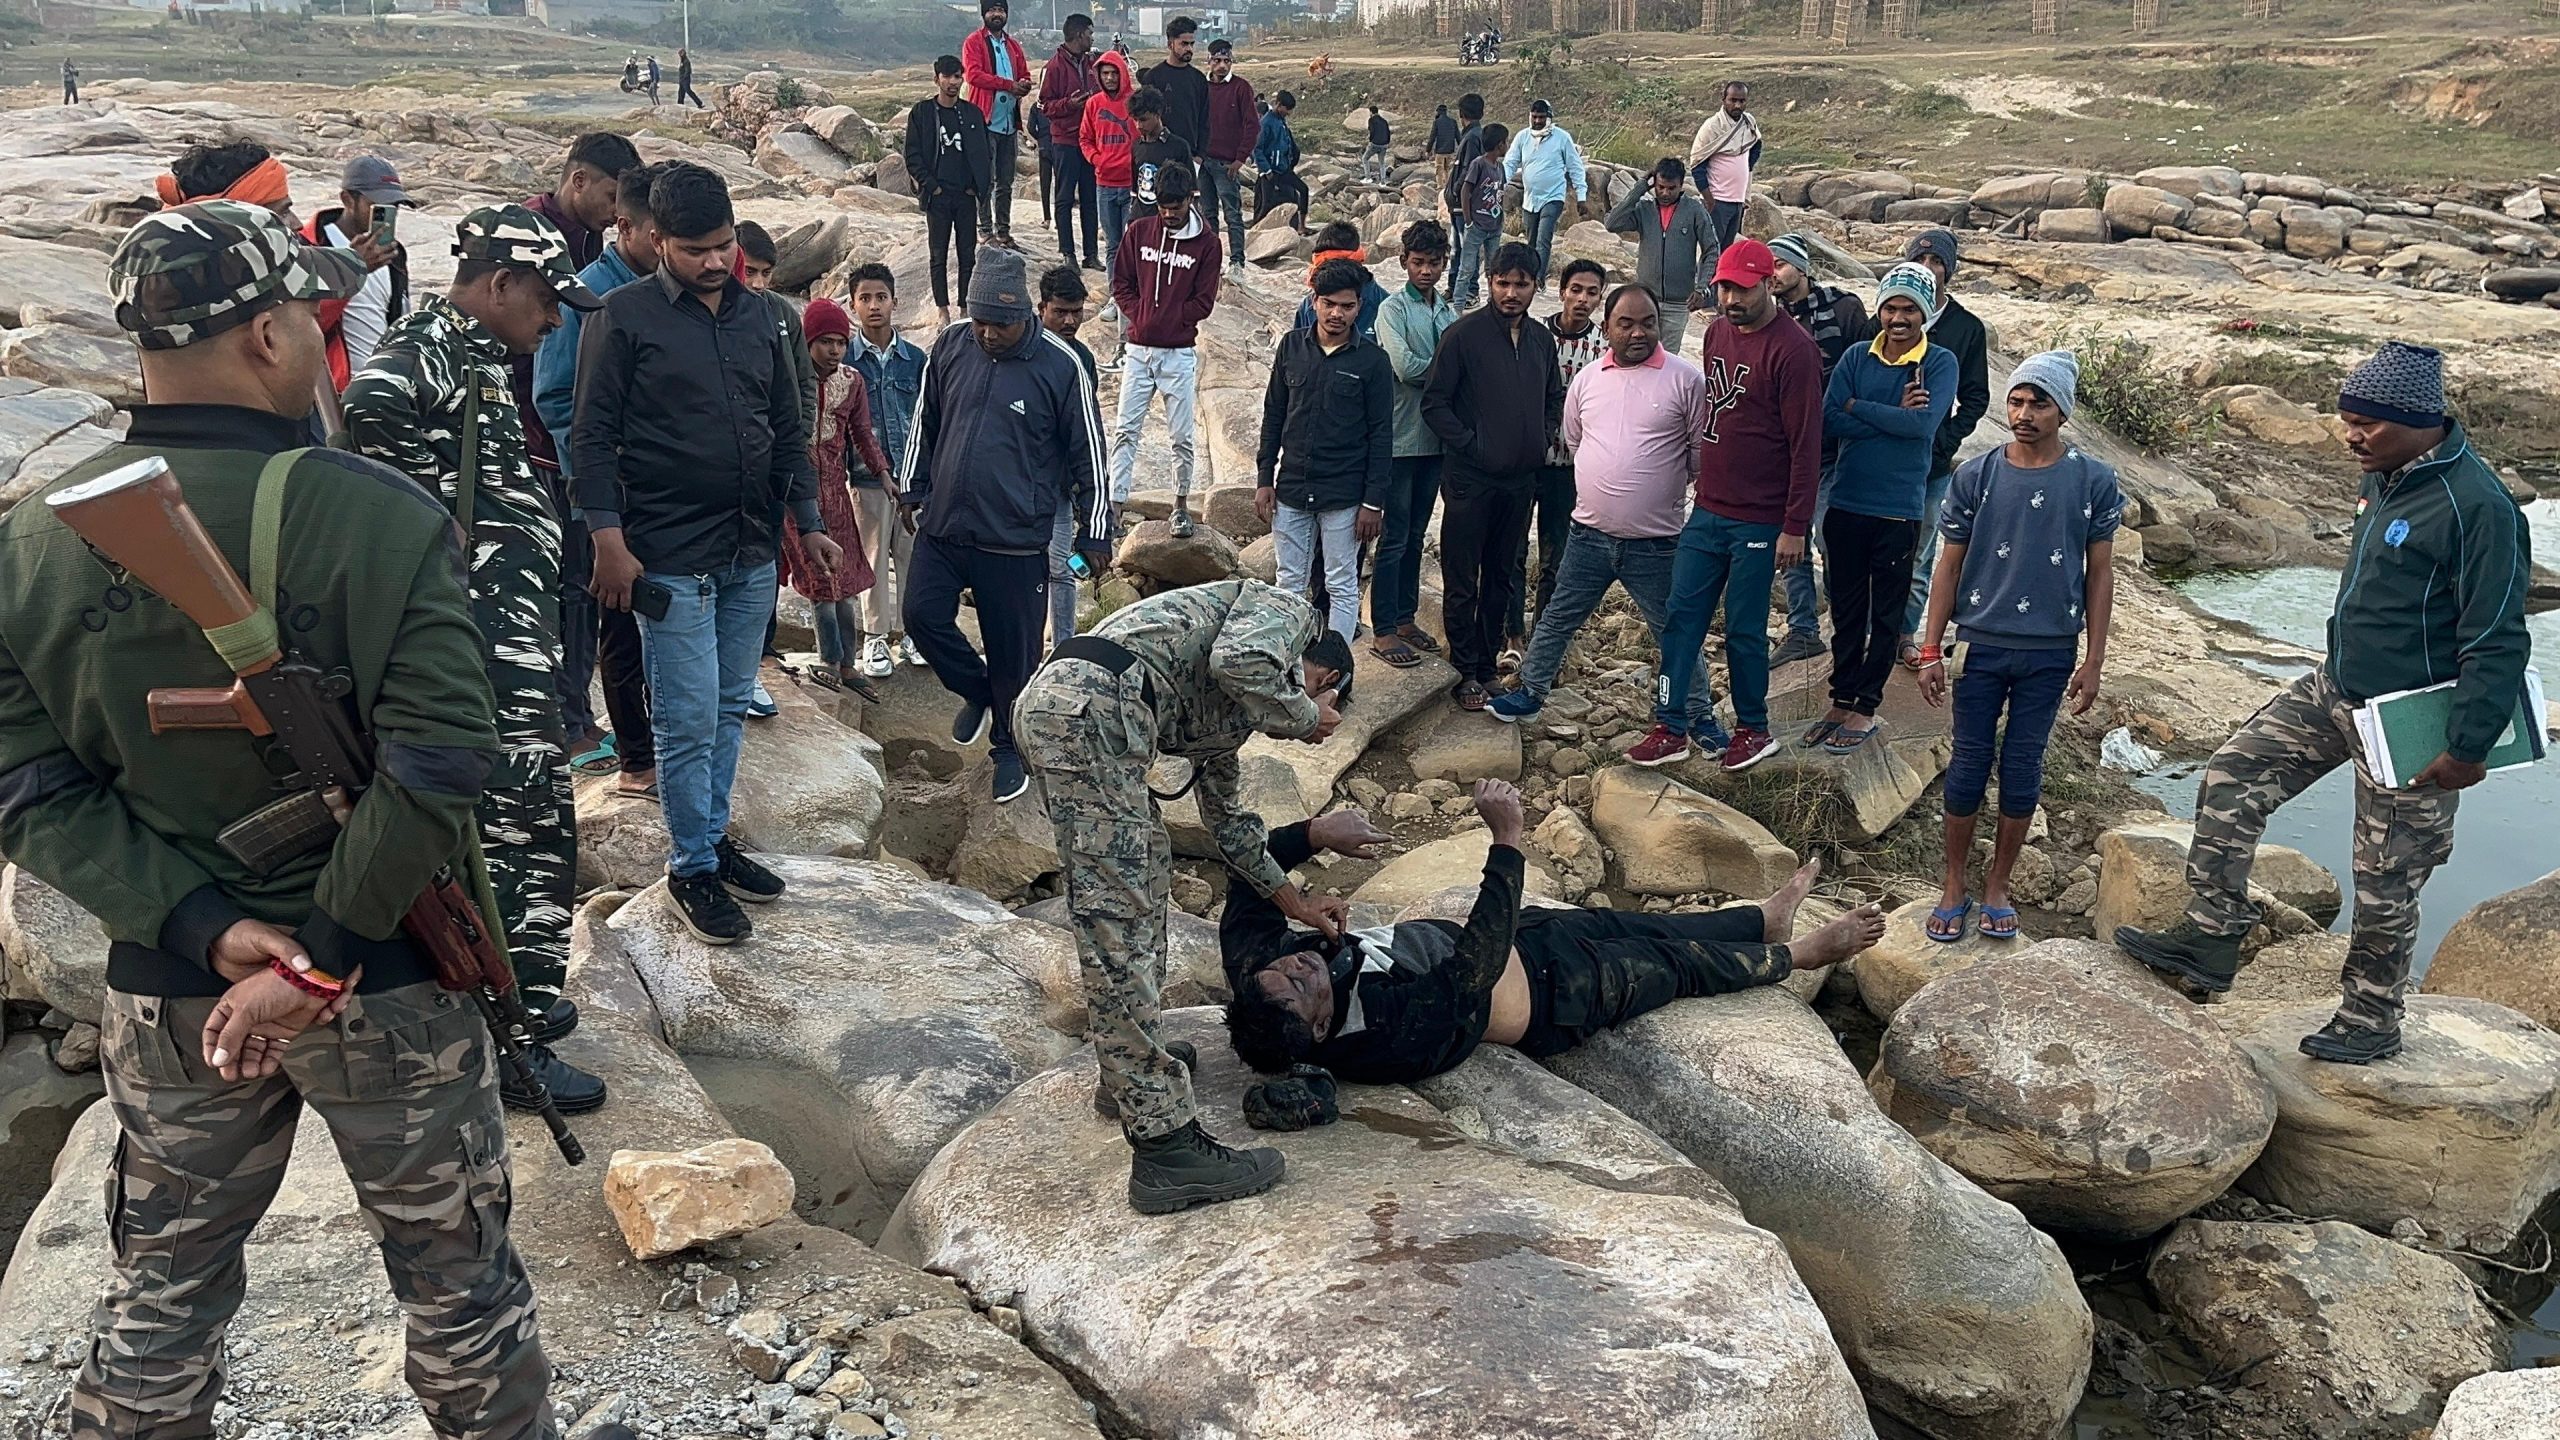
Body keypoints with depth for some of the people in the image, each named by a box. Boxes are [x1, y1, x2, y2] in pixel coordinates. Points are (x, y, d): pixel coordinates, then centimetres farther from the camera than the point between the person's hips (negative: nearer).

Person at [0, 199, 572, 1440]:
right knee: (455, 1277, 15)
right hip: (384, 988, -4)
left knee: (161, 1292, 22)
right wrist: (330, 959, -17)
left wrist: (201, 926, -11)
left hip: (166, 994, 4)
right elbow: (434, 774, -24)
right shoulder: (381, 521, -19)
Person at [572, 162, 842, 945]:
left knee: (730, 707, 13)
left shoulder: (755, 314, 11)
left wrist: (808, 523, 13)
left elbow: (788, 429, 17)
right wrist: (609, 540, -15)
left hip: (753, 553, 6)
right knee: (690, 719, -3)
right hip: (671, 557, -5)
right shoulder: (625, 316, -6)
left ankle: (714, 839, 27)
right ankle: (691, 870, 10)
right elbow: (594, 436, -8)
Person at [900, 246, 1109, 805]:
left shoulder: (1060, 366, -11)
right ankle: (976, 691, 28)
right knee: (922, 614, -1)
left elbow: (1088, 453, -3)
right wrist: (913, 489, 19)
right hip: (943, 528, 4)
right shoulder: (950, 346, 1)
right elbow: (924, 422, 16)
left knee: (1013, 652, 4)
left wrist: (1094, 531, -1)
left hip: (1016, 540, -4)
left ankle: (1009, 748, 26)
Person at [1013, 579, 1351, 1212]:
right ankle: (1164, 1144, -8)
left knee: (1145, 872, 26)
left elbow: (1226, 814, 44)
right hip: (1090, 705, -11)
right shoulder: (1288, 611, 12)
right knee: (1119, 927, -10)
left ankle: (1134, 1068, 36)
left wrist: (1291, 898, 50)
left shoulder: (1244, 706, 35)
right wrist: (1303, 715, 6)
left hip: (1056, 708, 11)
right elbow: (1235, 659, -12)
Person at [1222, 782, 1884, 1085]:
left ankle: (1765, 919, 48)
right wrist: (1507, 839, -45)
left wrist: (1314, 833, -34)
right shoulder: (1402, 1035, -44)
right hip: (1546, 988, -7)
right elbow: (1481, 961, -44)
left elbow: (1252, 864, -17)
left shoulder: (1258, 962, -25)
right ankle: (1796, 955, 42)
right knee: (1679, 963, 12)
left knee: (1627, 925, 22)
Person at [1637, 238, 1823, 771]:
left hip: (1758, 522, -7)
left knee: (1744, 629, 4)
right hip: (1707, 510, 7)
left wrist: (1795, 527, -18)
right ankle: (1671, 727, 15)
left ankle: (1753, 730, 21)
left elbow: (1806, 444, -16)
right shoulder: (1717, 332, 9)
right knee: (1682, 616, 7)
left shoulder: (1792, 349, -15)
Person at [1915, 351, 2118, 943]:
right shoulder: (1975, 476, -3)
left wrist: (2093, 662, 0)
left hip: (2050, 653, 0)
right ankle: (1954, 887, 20)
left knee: (2022, 770, 8)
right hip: (1981, 648, 0)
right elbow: (1951, 565, 2)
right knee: (1969, 766, 6)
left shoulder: (2093, 482, -3)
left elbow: (2099, 573, 3)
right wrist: (1931, 650, -2)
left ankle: (1997, 885, 24)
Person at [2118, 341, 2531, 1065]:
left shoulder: (2478, 507, -23)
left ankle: (2369, 1022, 23)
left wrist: (2469, 747, -21)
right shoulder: (2385, 478, 4)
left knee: (2385, 883, 5)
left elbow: (2497, 642, -22)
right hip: (2332, 690, 8)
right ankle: (2211, 937, 11)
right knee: (2231, 780, 2)